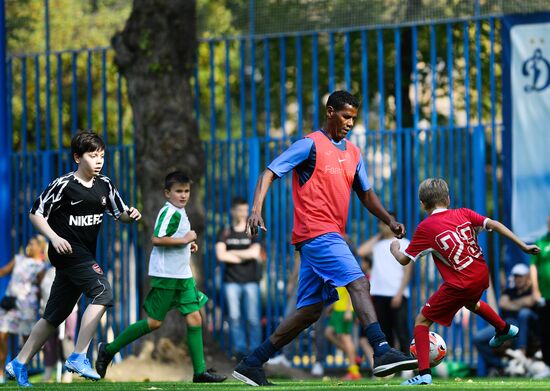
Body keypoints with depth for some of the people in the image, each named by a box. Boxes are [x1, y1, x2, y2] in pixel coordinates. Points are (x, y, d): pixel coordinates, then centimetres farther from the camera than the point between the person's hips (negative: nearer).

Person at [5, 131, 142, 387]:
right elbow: (36, 213, -5)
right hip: (67, 250, -8)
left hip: (84, 256, 8)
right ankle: (78, 357, -25)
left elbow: (119, 214, 17)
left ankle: (19, 364, 19)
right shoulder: (63, 185, -10)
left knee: (55, 315, 11)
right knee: (102, 292, -24)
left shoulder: (104, 185, 9)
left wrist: (130, 215, -6)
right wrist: (54, 237, -19)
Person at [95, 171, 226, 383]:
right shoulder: (170, 212, -14)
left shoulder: (179, 212, 16)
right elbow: (157, 239, -26)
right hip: (166, 275, -9)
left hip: (183, 276, 9)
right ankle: (109, 350, 9)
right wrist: (184, 240, -20)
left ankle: (200, 371, 0)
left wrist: (187, 245, 14)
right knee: (154, 322, -4)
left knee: (194, 318, 0)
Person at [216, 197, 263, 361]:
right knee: (234, 316, -2)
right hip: (231, 281, 1)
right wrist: (246, 256, -6)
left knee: (253, 318, -5)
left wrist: (232, 253, -5)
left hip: (250, 280, -1)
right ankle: (240, 350, 4)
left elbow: (255, 252, -9)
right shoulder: (225, 232, 7)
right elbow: (220, 255, -7)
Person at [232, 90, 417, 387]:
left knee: (310, 310, 7)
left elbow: (366, 194, 25)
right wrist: (256, 209, -24)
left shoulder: (352, 152, 18)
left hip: (332, 236, 8)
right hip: (316, 231, -8)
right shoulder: (311, 144, -4)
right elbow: (269, 173, -9)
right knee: (358, 283, -22)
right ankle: (382, 352, -32)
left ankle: (251, 365, 12)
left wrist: (389, 220, 9)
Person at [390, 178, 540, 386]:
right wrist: (523, 246, 1)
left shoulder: (425, 228, -6)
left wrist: (394, 249, 22)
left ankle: (424, 373, -10)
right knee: (471, 302, 42)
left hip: (460, 286, -6)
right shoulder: (463, 214, 5)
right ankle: (504, 329, 61)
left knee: (422, 321, 4)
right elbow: (494, 224, -1)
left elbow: (404, 260, -2)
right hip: (482, 276, 6)